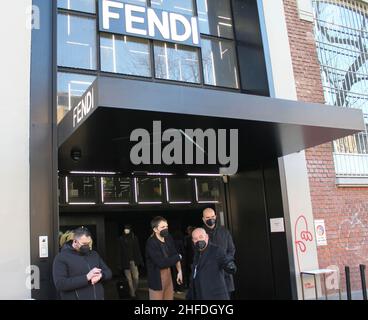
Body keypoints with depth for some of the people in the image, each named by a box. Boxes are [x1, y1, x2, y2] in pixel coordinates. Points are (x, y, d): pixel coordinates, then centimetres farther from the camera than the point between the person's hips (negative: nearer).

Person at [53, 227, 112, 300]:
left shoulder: (94, 254, 11)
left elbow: (108, 272, 14)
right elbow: (60, 284, -18)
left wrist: (100, 275, -11)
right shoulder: (61, 258, -8)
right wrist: (86, 277, -24)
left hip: (98, 297, 5)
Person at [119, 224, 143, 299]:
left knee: (136, 278, -3)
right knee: (129, 279, 4)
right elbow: (120, 251, -3)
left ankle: (134, 291, 21)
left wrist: (140, 260, 0)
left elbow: (138, 250, 3)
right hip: (125, 262, -1)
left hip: (133, 261, 1)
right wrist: (120, 263, -7)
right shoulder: (121, 239, -1)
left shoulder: (134, 238, 3)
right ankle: (132, 294, 16)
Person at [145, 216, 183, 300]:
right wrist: (178, 257, -11)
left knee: (169, 297, 15)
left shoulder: (168, 238, -1)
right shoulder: (151, 243, -22)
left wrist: (179, 271, -3)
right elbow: (161, 263, -25)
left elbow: (175, 254, 7)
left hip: (168, 274, 7)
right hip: (157, 278, -7)